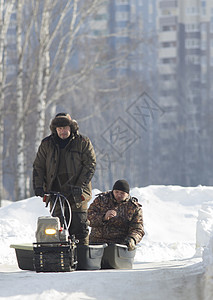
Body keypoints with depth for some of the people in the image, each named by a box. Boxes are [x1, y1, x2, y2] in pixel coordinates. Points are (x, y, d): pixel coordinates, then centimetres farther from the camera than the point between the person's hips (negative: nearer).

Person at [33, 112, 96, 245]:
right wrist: (38, 186, 1)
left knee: (80, 227, -6)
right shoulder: (46, 145, 11)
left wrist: (80, 185, -11)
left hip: (76, 193, -2)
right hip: (56, 192, 2)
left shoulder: (83, 142, 3)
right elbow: (38, 166, 15)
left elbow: (90, 164, -1)